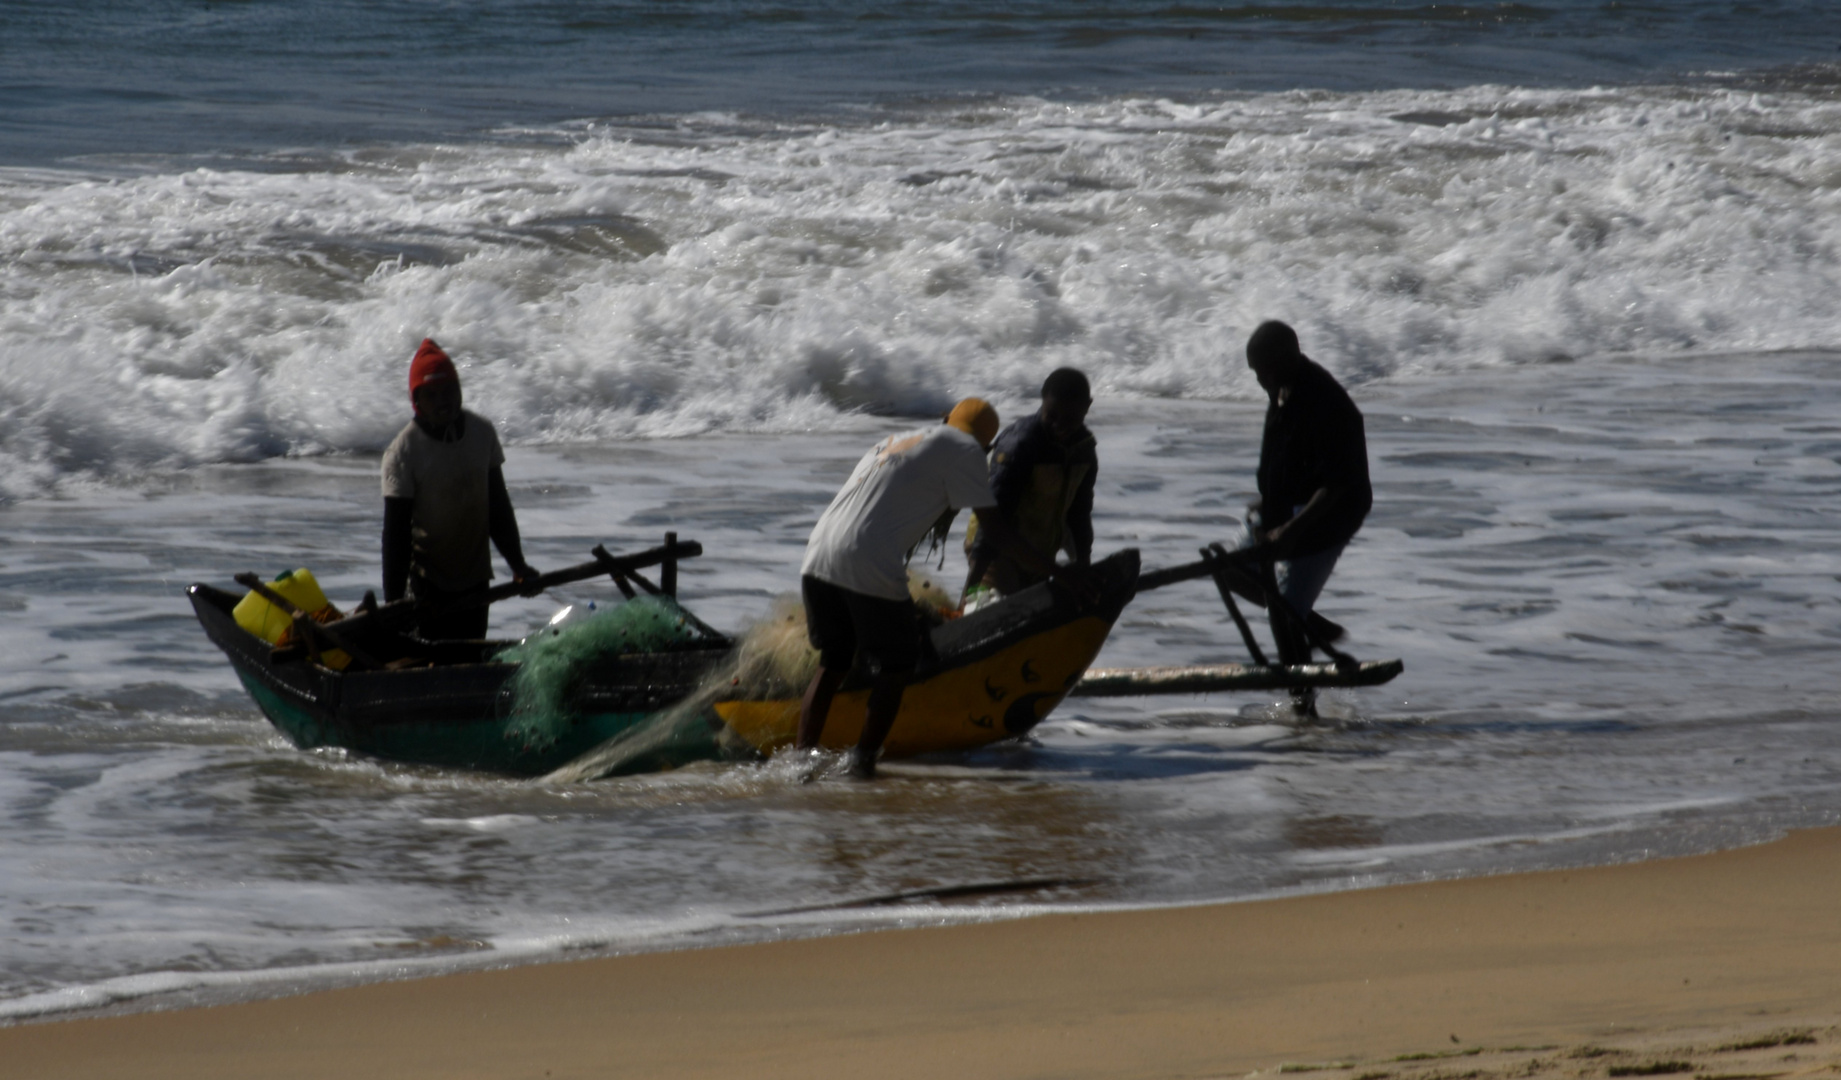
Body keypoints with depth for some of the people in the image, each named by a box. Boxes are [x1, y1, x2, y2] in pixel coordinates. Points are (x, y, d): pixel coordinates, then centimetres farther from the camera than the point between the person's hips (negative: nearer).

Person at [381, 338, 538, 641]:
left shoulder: (482, 433, 1)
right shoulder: (403, 452, -15)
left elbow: (498, 506, 12)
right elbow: (395, 533, -15)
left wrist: (517, 565, 10)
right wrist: (393, 603, -19)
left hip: (475, 580, 5)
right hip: (427, 583, -5)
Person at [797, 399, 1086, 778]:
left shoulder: (891, 443, 30)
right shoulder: (963, 448, 8)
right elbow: (996, 531, 2)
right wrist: (1057, 573, 8)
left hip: (818, 561, 7)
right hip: (872, 569, -7)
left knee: (833, 664, 18)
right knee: (894, 669, 8)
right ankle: (863, 760, 4)